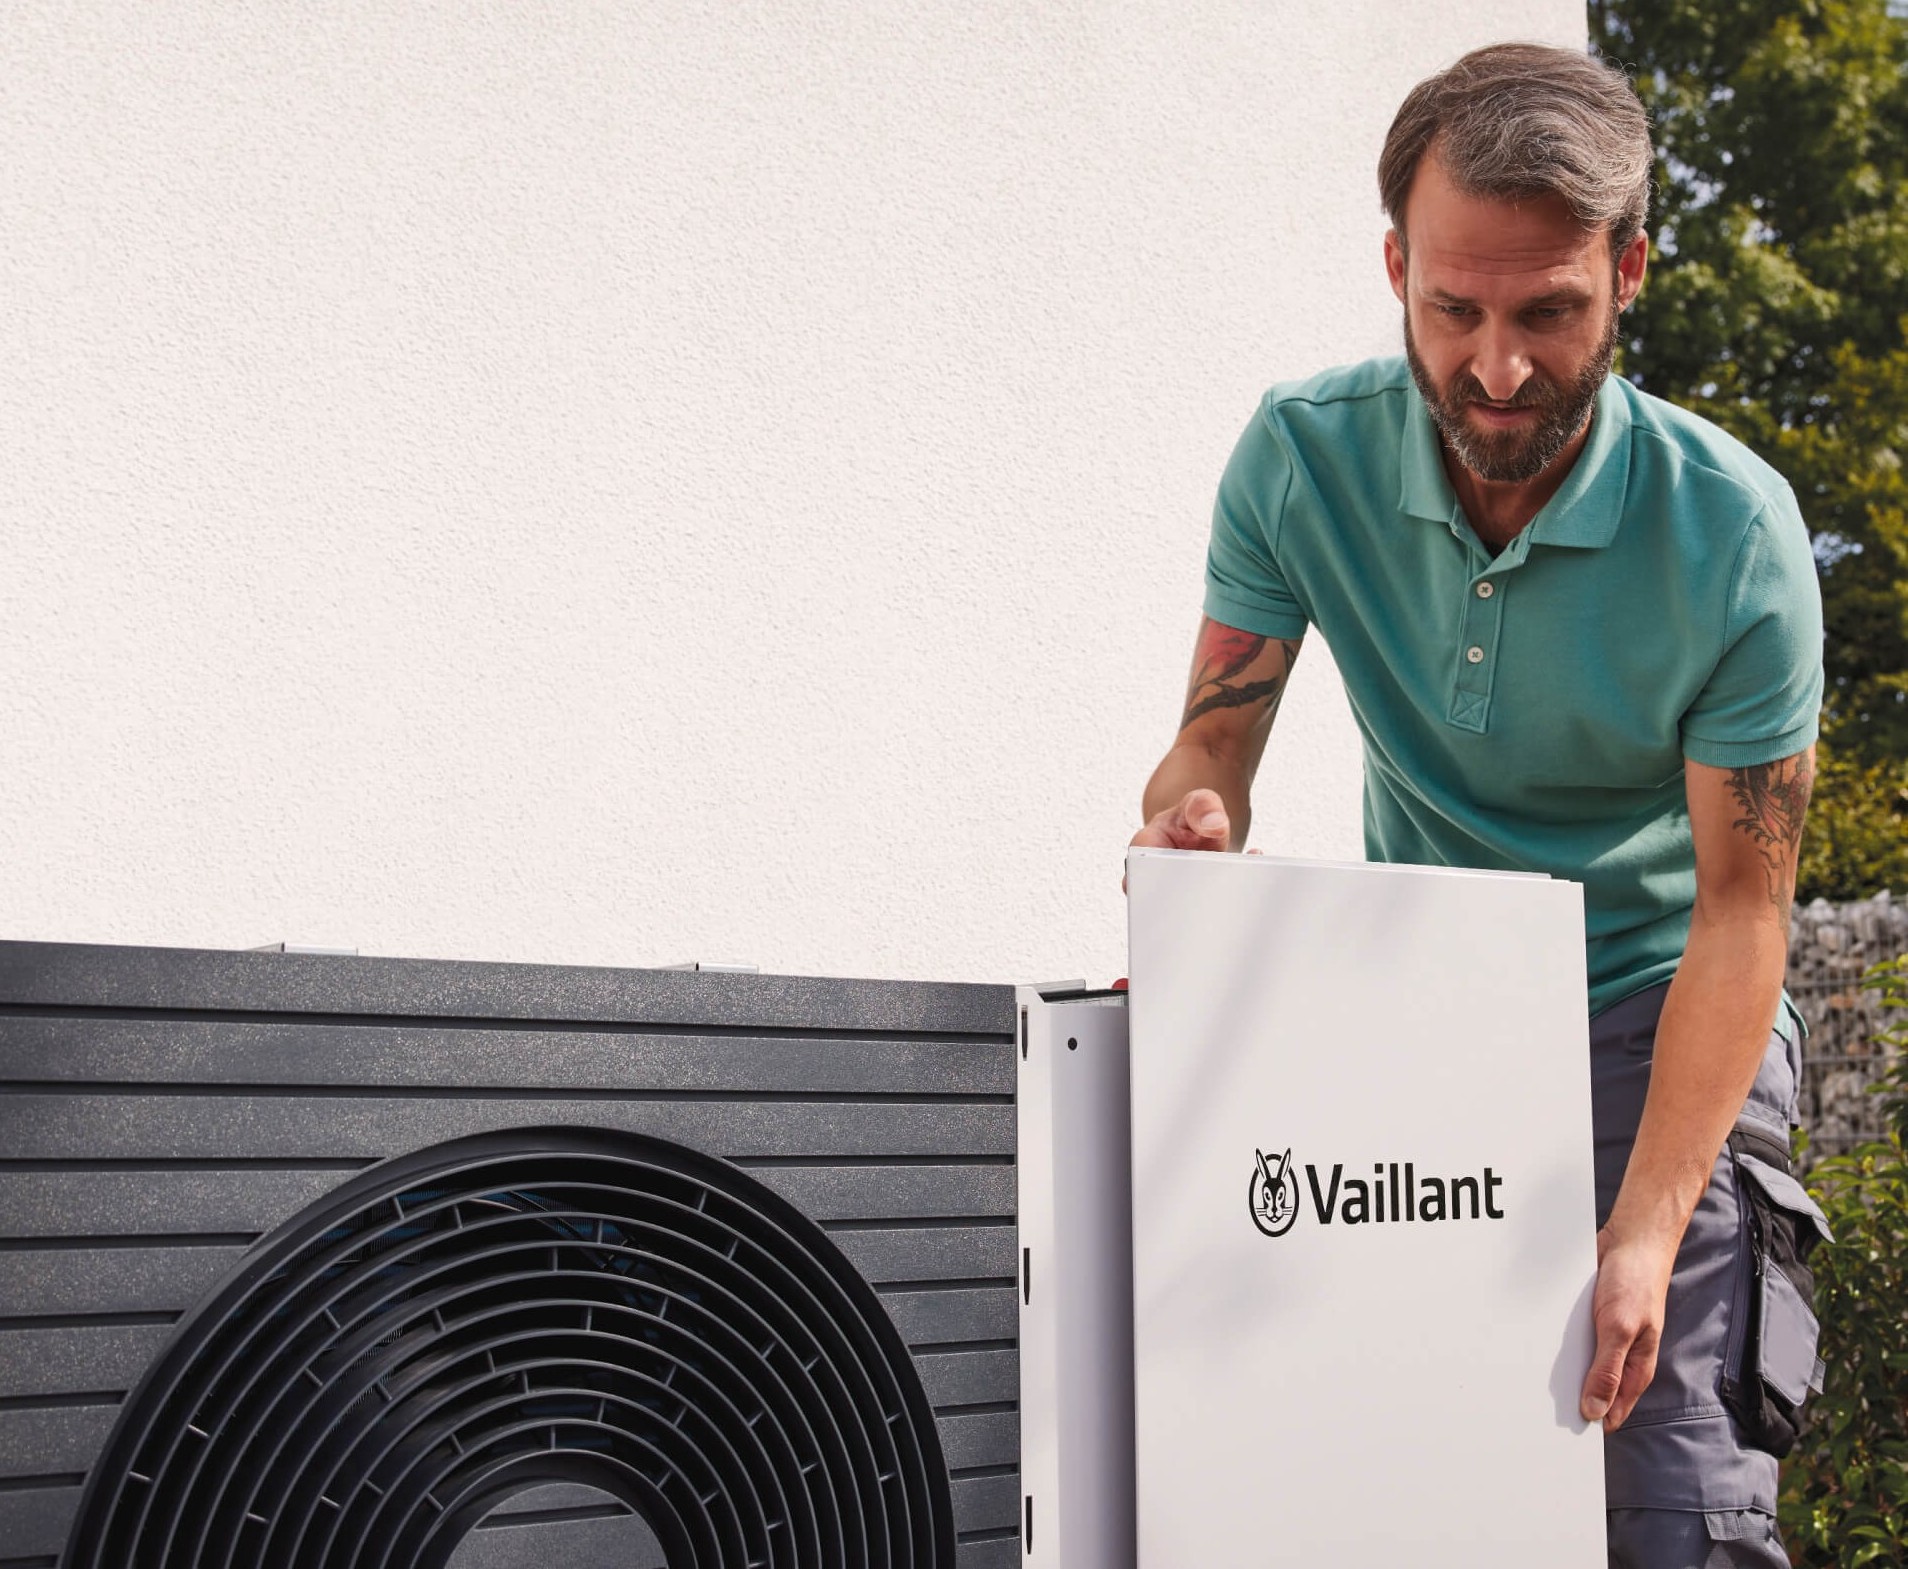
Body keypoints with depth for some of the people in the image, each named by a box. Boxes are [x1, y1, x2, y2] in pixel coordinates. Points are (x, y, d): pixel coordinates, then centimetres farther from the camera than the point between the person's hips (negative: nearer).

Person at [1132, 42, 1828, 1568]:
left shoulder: (1731, 529, -19)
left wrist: (1648, 1229, -26)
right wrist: (1190, 822, -34)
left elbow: (1741, 908, -18)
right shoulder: (1304, 457, -12)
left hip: (1651, 1007, -2)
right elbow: (1214, 740, -7)